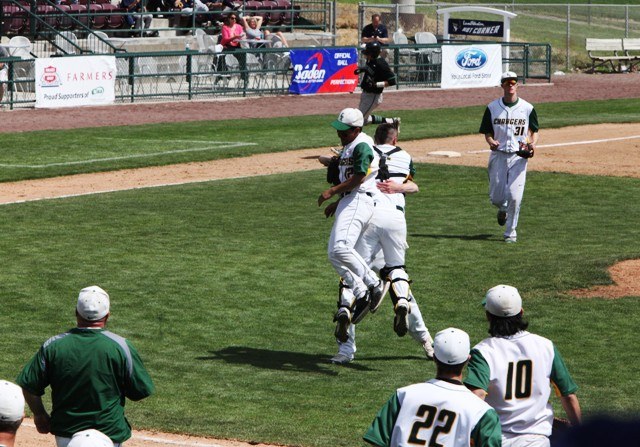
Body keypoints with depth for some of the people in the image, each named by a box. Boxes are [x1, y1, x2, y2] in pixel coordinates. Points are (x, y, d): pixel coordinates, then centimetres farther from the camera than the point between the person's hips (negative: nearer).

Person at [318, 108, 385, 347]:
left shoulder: (362, 146, -9)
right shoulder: (348, 148, 23)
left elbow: (358, 178, -17)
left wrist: (332, 191, -11)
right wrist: (336, 203, 28)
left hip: (358, 201, -11)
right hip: (347, 204, 11)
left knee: (341, 247, -28)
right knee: (334, 255, 1)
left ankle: (373, 283, -20)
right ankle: (361, 293, -5)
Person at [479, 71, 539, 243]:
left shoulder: (527, 108, 1)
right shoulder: (492, 108, 3)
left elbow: (534, 130, 10)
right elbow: (487, 132, 6)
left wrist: (533, 143, -12)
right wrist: (491, 141, -16)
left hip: (518, 156, -1)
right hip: (498, 155, 1)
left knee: (514, 196, -10)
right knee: (496, 197, 2)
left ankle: (510, 232, 4)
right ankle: (503, 209, 40)